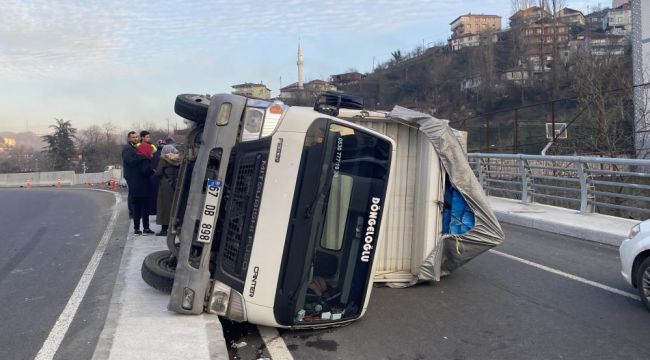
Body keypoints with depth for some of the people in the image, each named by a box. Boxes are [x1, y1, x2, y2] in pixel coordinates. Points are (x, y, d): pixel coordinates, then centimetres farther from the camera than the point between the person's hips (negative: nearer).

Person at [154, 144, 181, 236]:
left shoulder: (163, 160, -6)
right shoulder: (179, 160, 6)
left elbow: (158, 173, -9)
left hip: (166, 185, -4)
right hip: (177, 185, 4)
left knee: (164, 205, 2)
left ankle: (164, 229, 1)